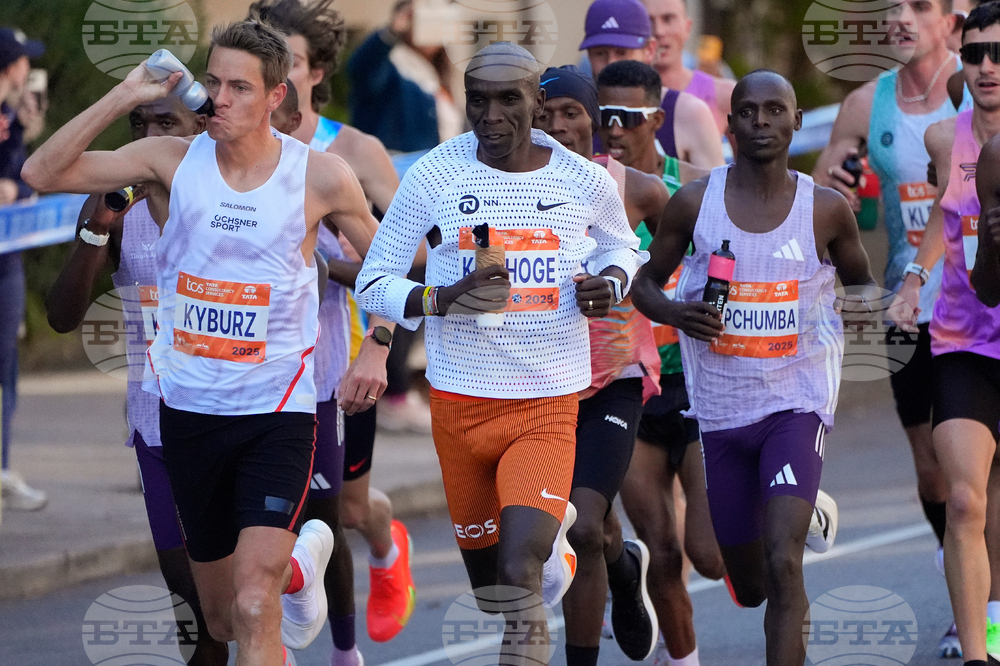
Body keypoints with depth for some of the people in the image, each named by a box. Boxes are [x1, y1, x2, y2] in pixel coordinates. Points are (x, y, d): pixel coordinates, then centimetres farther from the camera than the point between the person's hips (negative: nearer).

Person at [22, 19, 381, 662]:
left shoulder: (321, 177, -6)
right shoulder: (173, 161, -4)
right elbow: (42, 173, -10)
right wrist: (125, 95, -15)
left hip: (277, 410, -3)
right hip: (189, 410, 3)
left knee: (254, 613, -20)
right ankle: (300, 559, 52)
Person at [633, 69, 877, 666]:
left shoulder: (826, 209, -4)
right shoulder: (695, 203, -4)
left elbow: (861, 279, 13)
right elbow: (646, 282, 8)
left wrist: (868, 299, -11)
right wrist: (673, 312, -15)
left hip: (797, 399, -2)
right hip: (723, 409, 2)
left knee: (783, 565, -22)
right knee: (750, 588, 16)